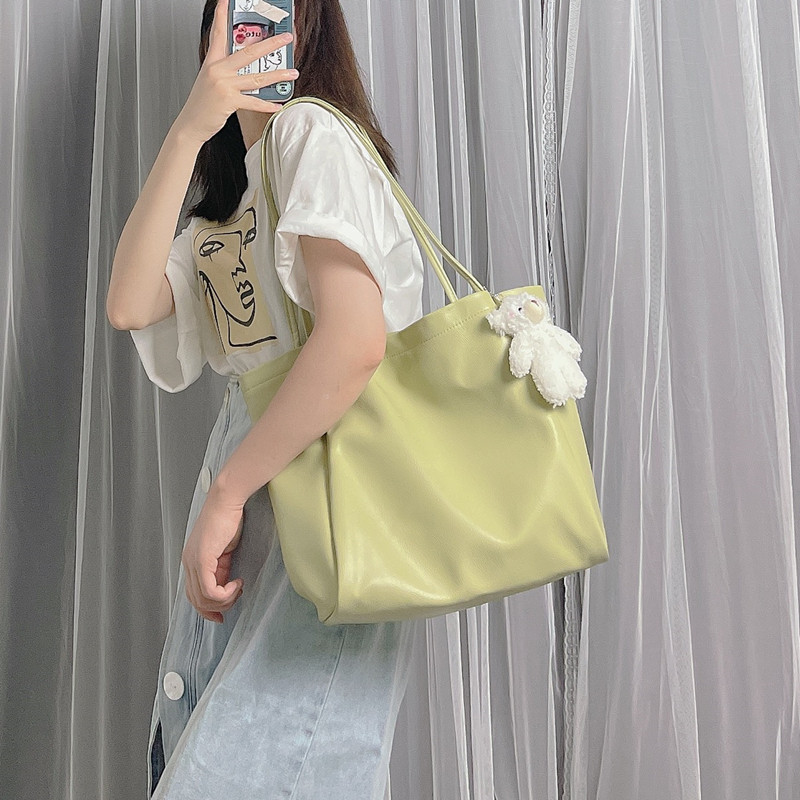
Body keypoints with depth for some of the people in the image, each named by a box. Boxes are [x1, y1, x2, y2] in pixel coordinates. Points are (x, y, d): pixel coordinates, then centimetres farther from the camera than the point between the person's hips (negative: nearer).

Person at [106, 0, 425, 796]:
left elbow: (355, 341, -23)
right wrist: (190, 128, -5)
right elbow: (130, 305, 2)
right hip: (240, 496, 9)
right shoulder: (226, 198, 20)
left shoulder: (310, 132, -8)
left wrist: (224, 496, -14)